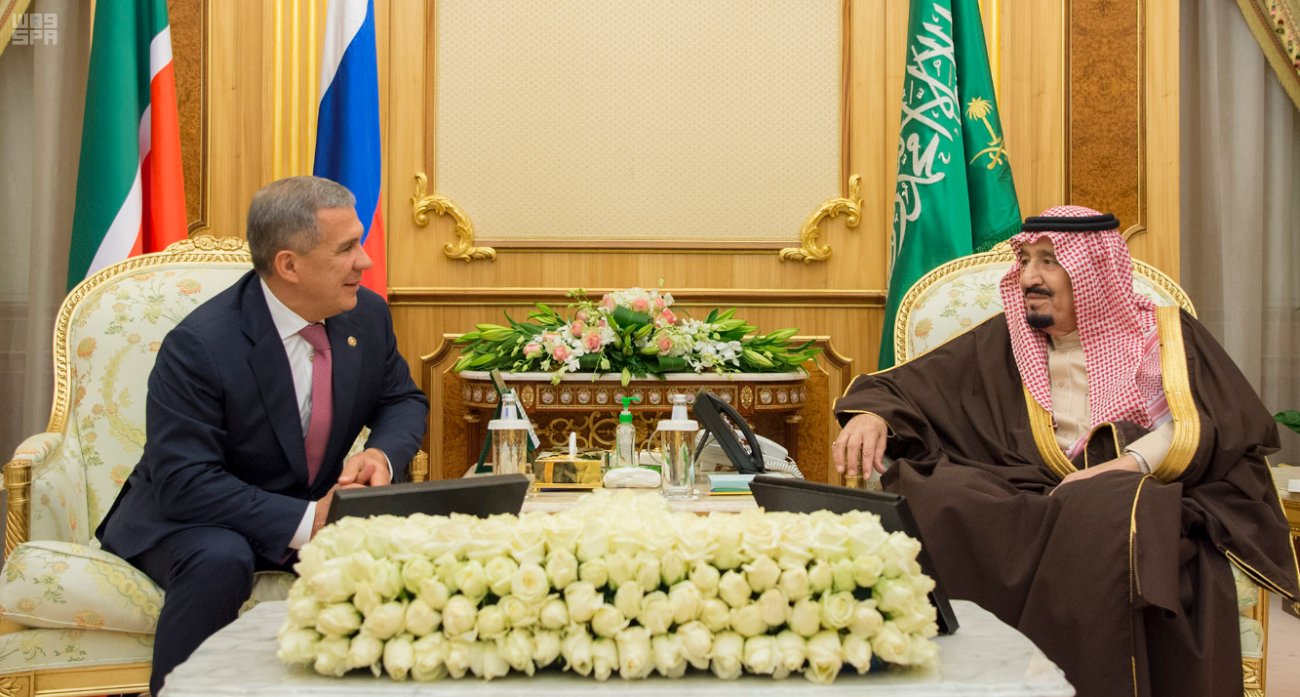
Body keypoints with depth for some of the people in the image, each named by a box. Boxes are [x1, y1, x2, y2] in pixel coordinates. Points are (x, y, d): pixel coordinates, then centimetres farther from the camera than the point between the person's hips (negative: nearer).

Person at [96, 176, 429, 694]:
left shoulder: (367, 315, -7)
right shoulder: (197, 346, -25)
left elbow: (403, 400, 7)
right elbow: (185, 483, -27)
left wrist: (381, 455, -18)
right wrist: (305, 522, -36)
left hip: (319, 508, 5)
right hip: (192, 518, -4)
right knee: (221, 561, -37)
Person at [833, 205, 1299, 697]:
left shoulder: (1164, 332, 12)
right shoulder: (1003, 342, 16)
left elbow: (1215, 427, -1)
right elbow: (904, 389, 11)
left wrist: (1120, 470, -16)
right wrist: (873, 414, -13)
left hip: (1146, 509, -1)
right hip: (1030, 511, 2)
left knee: (1115, 516, -38)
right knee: (936, 499, -30)